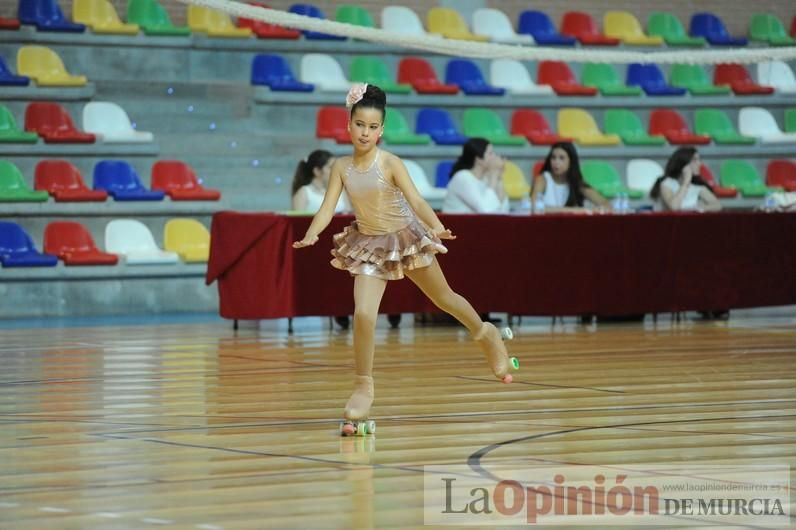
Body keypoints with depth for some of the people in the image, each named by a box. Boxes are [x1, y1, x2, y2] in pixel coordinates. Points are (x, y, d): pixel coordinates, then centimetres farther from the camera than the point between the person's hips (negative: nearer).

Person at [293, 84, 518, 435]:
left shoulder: (389, 163, -20)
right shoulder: (341, 167, -11)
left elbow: (416, 200, -28)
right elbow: (327, 209, -16)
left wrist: (436, 227, -46)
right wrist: (311, 236, -36)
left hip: (406, 238, -2)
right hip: (369, 245, 2)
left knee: (444, 298, 17)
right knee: (363, 314, -15)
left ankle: (485, 334, 46)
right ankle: (363, 387, -3)